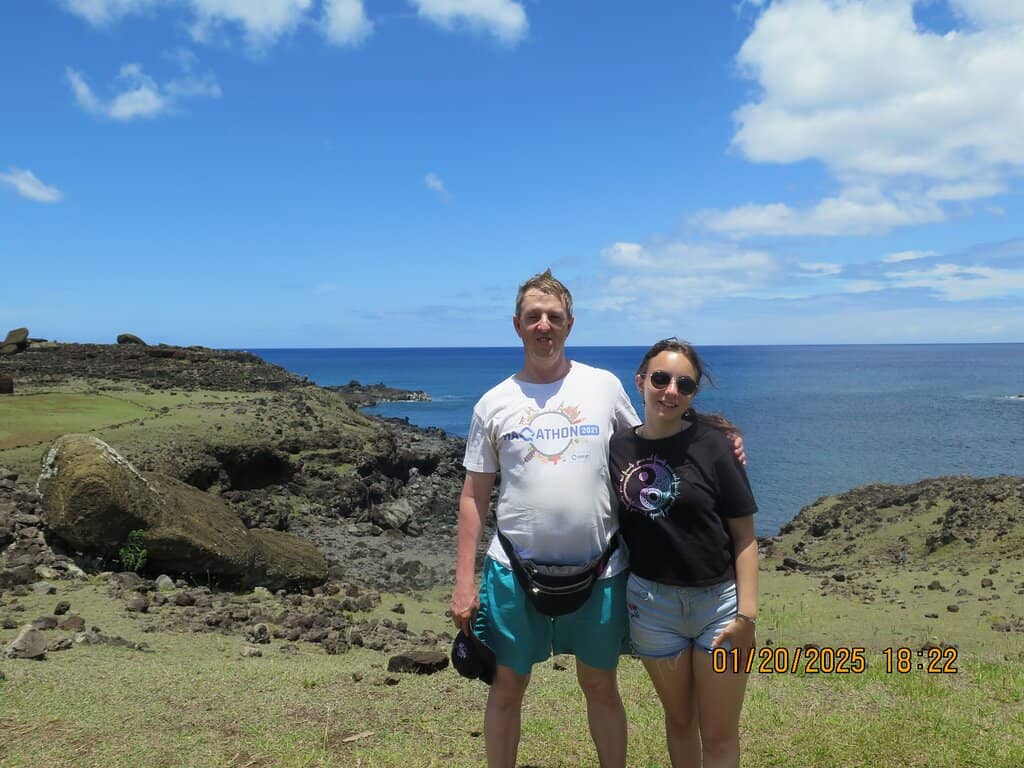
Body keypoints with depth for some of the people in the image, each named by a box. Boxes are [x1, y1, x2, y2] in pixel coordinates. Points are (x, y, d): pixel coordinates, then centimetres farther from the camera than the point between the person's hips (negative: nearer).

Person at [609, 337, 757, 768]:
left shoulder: (711, 444, -10)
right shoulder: (619, 446, -2)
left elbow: (744, 535, -9)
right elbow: (615, 523, 7)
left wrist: (747, 613, -14)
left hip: (719, 601, -2)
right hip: (651, 603, 2)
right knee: (679, 719, 20)